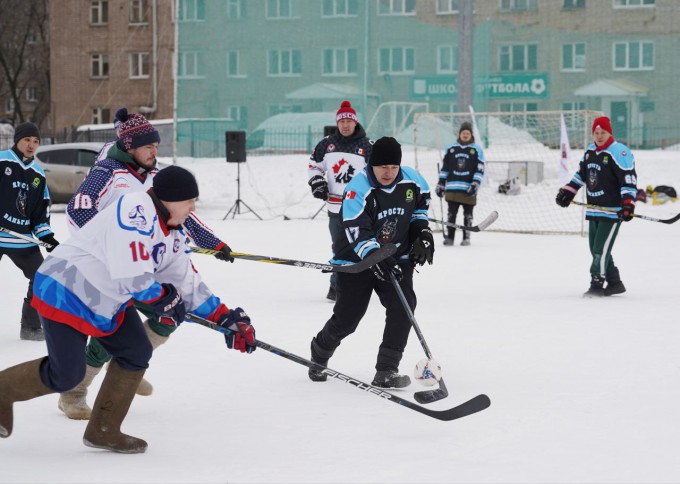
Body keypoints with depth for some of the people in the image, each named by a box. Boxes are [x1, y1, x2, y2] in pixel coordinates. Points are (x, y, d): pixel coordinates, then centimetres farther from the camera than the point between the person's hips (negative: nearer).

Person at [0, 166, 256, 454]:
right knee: (66, 375, -7)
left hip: (106, 301, 10)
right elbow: (131, 275, -32)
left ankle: (103, 431, 11)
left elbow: (187, 282, 9)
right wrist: (164, 300, -16)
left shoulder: (173, 234, 4)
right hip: (65, 292, -10)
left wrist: (226, 319, 3)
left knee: (137, 353, 2)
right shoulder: (136, 210, -27)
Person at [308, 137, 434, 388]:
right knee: (347, 316, 0)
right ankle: (320, 351, 33)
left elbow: (421, 202, 15)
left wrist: (422, 231, 2)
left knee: (403, 305, -15)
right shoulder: (358, 189, -25)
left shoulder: (412, 180, -8)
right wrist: (377, 259, -43)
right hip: (356, 258, -4)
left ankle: (386, 371, -11)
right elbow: (357, 233, -30)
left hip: (396, 256, 4)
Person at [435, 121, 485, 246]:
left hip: (468, 190, -1)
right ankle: (449, 237, 4)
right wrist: (441, 184, 8)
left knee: (468, 215, 5)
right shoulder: (451, 149, 9)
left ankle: (466, 238, 12)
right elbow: (444, 168, 12)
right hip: (452, 189, 1)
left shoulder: (477, 150, 2)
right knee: (451, 214, 0)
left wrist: (475, 185, -13)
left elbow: (480, 170, -2)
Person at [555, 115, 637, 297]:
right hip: (593, 211, 9)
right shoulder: (589, 151, 12)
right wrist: (567, 192, 16)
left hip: (613, 211, -9)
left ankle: (597, 284, -7)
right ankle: (614, 283, 18)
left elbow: (629, 180, -18)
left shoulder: (619, 152, -13)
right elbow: (581, 174, 25)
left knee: (601, 248, -12)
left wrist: (628, 204, -27)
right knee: (595, 248, 10)